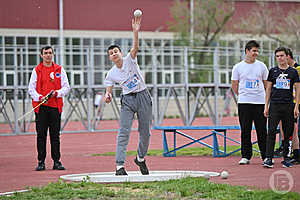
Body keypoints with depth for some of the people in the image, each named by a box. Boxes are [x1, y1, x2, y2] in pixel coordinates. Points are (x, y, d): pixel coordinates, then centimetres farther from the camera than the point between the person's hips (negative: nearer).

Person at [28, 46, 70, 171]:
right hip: (40, 106, 0)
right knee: (41, 135, -1)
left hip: (55, 106, 1)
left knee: (55, 135, 2)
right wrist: (40, 97, -14)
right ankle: (41, 162, 3)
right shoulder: (36, 70, 7)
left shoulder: (59, 70, 9)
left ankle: (56, 161, 6)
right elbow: (31, 89, 4)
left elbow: (66, 87, 7)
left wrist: (56, 93, -12)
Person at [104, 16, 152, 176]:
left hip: (143, 96, 0)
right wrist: (108, 95, -13)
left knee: (145, 132, 4)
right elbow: (109, 86, 12)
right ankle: (120, 166, -16)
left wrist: (135, 31, -37)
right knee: (124, 131, -13)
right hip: (127, 99, 0)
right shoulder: (111, 74, 2)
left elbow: (135, 47, -21)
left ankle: (140, 158, 28)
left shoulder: (129, 60, -4)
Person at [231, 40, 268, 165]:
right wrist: (243, 95, 12)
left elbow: (266, 83, 14)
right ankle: (245, 156, 7)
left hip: (260, 102, 0)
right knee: (245, 130, 1)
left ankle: (266, 156, 7)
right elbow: (234, 85, 11)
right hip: (244, 103, 0)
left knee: (262, 130, 1)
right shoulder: (238, 67, 4)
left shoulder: (261, 66, 7)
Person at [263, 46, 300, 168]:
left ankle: (286, 158, 12)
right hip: (274, 105, 0)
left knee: (288, 133, 3)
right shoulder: (273, 71, 9)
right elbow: (268, 89, 12)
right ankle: (268, 158, -11)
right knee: (271, 131, -9)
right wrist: (266, 106, 6)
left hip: (288, 106, 0)